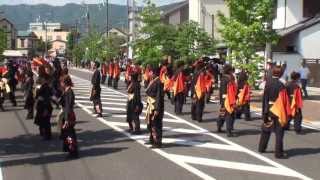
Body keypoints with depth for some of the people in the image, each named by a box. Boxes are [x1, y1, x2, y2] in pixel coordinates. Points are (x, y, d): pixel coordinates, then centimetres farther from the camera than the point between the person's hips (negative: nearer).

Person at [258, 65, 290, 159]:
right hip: (278, 111, -5)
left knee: (266, 129, 19)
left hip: (268, 110, 5)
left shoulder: (268, 83, -2)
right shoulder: (281, 85, -15)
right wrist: (286, 113, -9)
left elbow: (264, 98, 1)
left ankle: (261, 148, 29)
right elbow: (284, 101, -15)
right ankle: (278, 153, 1)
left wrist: (264, 111, 8)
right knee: (279, 132, 1)